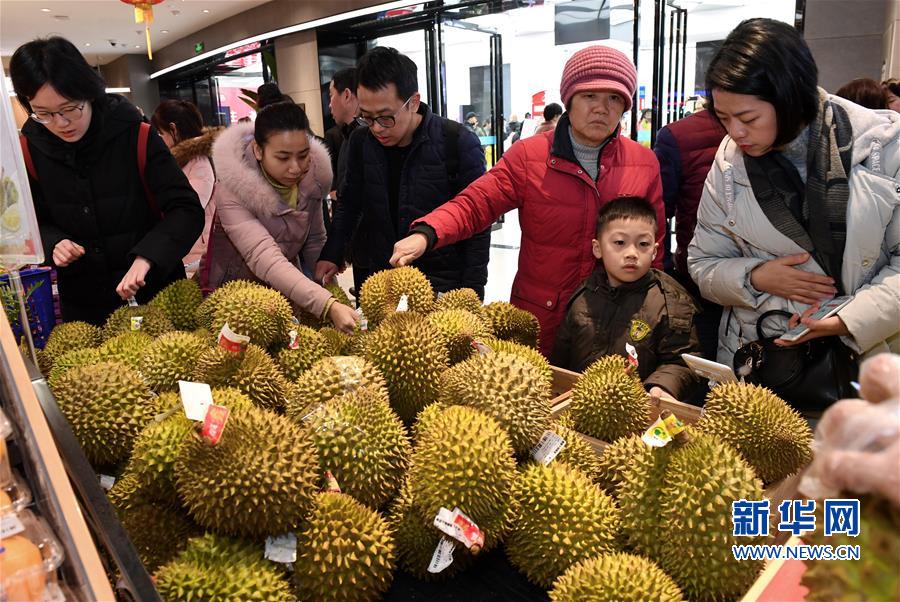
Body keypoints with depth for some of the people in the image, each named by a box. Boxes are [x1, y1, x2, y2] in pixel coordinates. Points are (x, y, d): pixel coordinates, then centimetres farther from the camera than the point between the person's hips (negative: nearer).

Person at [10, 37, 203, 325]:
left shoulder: (135, 136, -15)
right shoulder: (30, 149, -4)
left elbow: (187, 211, -19)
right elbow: (35, 223, 8)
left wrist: (146, 258, -33)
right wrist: (53, 244, -14)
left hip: (152, 288, -2)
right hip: (81, 300, 3)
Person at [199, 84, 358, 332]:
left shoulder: (313, 175, -12)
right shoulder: (233, 190, -27)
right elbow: (265, 260, -40)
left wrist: (327, 291, -1)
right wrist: (328, 306, -51)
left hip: (288, 288, 4)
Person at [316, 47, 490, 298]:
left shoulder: (458, 143, -15)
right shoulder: (360, 142, -1)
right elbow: (349, 204, 13)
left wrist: (471, 295, -12)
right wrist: (331, 255, 0)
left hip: (444, 286, -4)